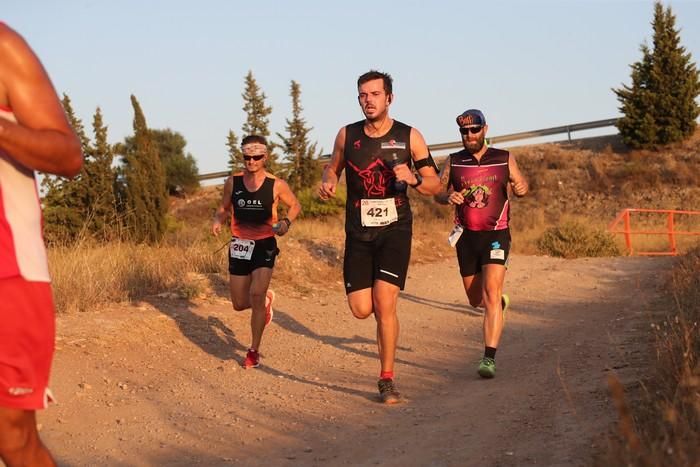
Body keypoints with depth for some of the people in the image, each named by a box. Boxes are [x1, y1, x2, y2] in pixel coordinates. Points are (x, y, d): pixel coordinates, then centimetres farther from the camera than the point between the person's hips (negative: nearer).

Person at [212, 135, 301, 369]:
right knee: (240, 304, 9)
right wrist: (218, 221, -8)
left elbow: (295, 206, 9)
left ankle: (254, 351, -6)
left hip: (264, 245, -3)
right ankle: (266, 298, 46)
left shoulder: (276, 185, -6)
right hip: (239, 245, 3)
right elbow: (223, 208, 14)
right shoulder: (233, 182, 0)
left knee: (256, 295, -20)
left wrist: (286, 222, -11)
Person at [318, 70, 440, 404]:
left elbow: (435, 184, 4)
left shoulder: (409, 137, -2)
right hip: (358, 232, 2)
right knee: (362, 310, -3)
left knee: (384, 304, -15)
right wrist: (328, 183, -4)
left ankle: (387, 380, -3)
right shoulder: (347, 135, 2)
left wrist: (413, 179, -18)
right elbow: (333, 167, 19)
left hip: (395, 229, -2)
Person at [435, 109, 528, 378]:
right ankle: (500, 302, 50)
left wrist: (521, 188, -13)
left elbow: (519, 184, 12)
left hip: (496, 235, -3)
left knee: (491, 293, -18)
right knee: (476, 300, 13)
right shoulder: (453, 162, 4)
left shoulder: (504, 159, 2)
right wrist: (448, 197, -18)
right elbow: (437, 192, 6)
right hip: (466, 236, 3)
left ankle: (489, 358, -20)